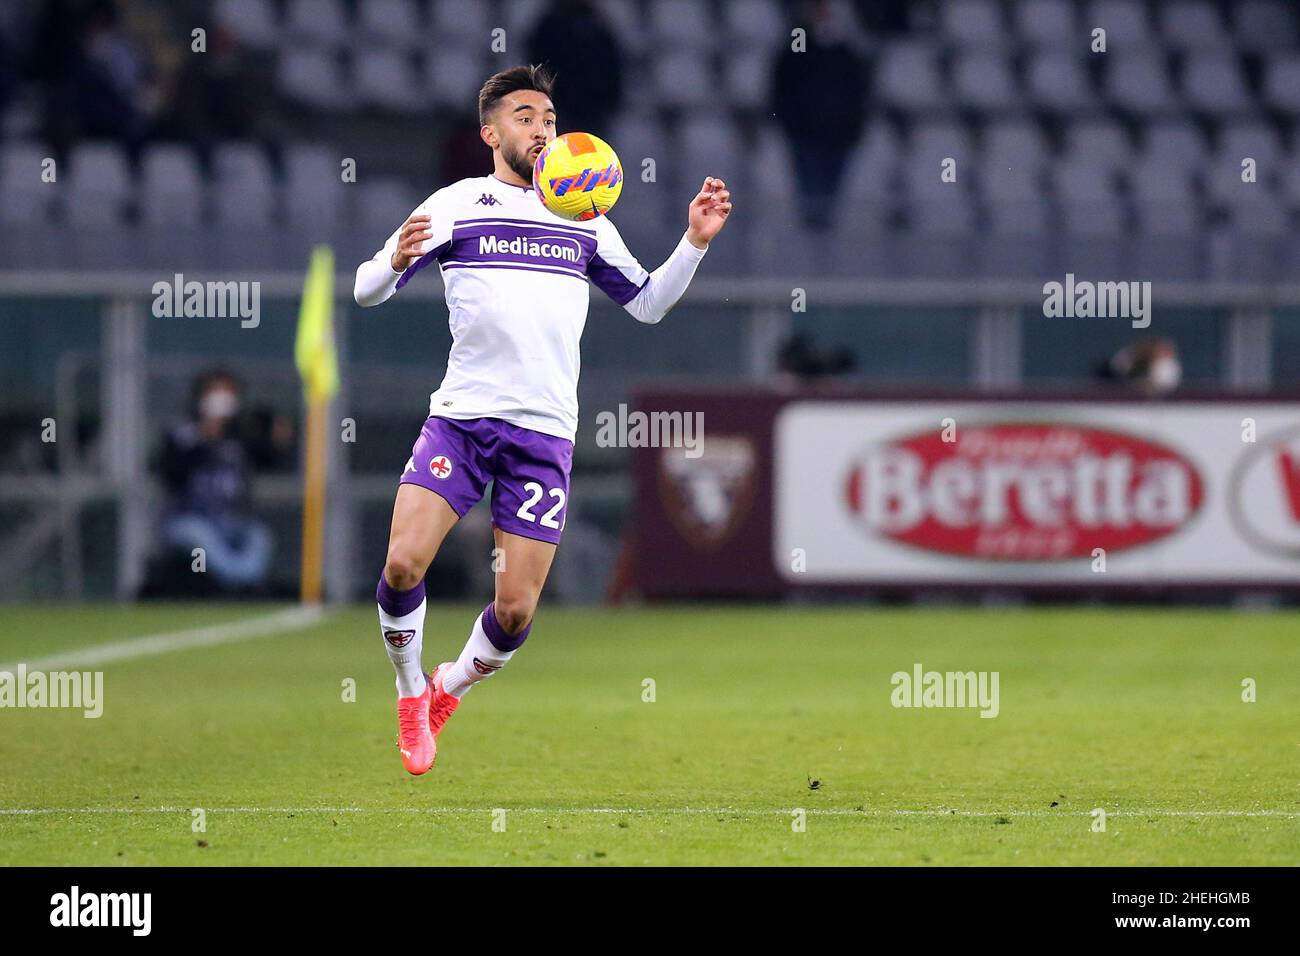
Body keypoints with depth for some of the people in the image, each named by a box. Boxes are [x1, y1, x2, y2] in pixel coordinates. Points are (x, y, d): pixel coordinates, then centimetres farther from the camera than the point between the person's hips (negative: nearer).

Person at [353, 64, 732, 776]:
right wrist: (397, 261, -23)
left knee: (515, 611, -4)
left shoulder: (586, 222, 14)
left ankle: (450, 689, 27)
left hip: (545, 432, 2)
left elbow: (647, 303, 21)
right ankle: (411, 692, 9)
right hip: (459, 416, -2)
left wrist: (695, 243, 6)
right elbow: (366, 290, 0)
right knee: (403, 565, -18)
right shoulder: (457, 205, 3)